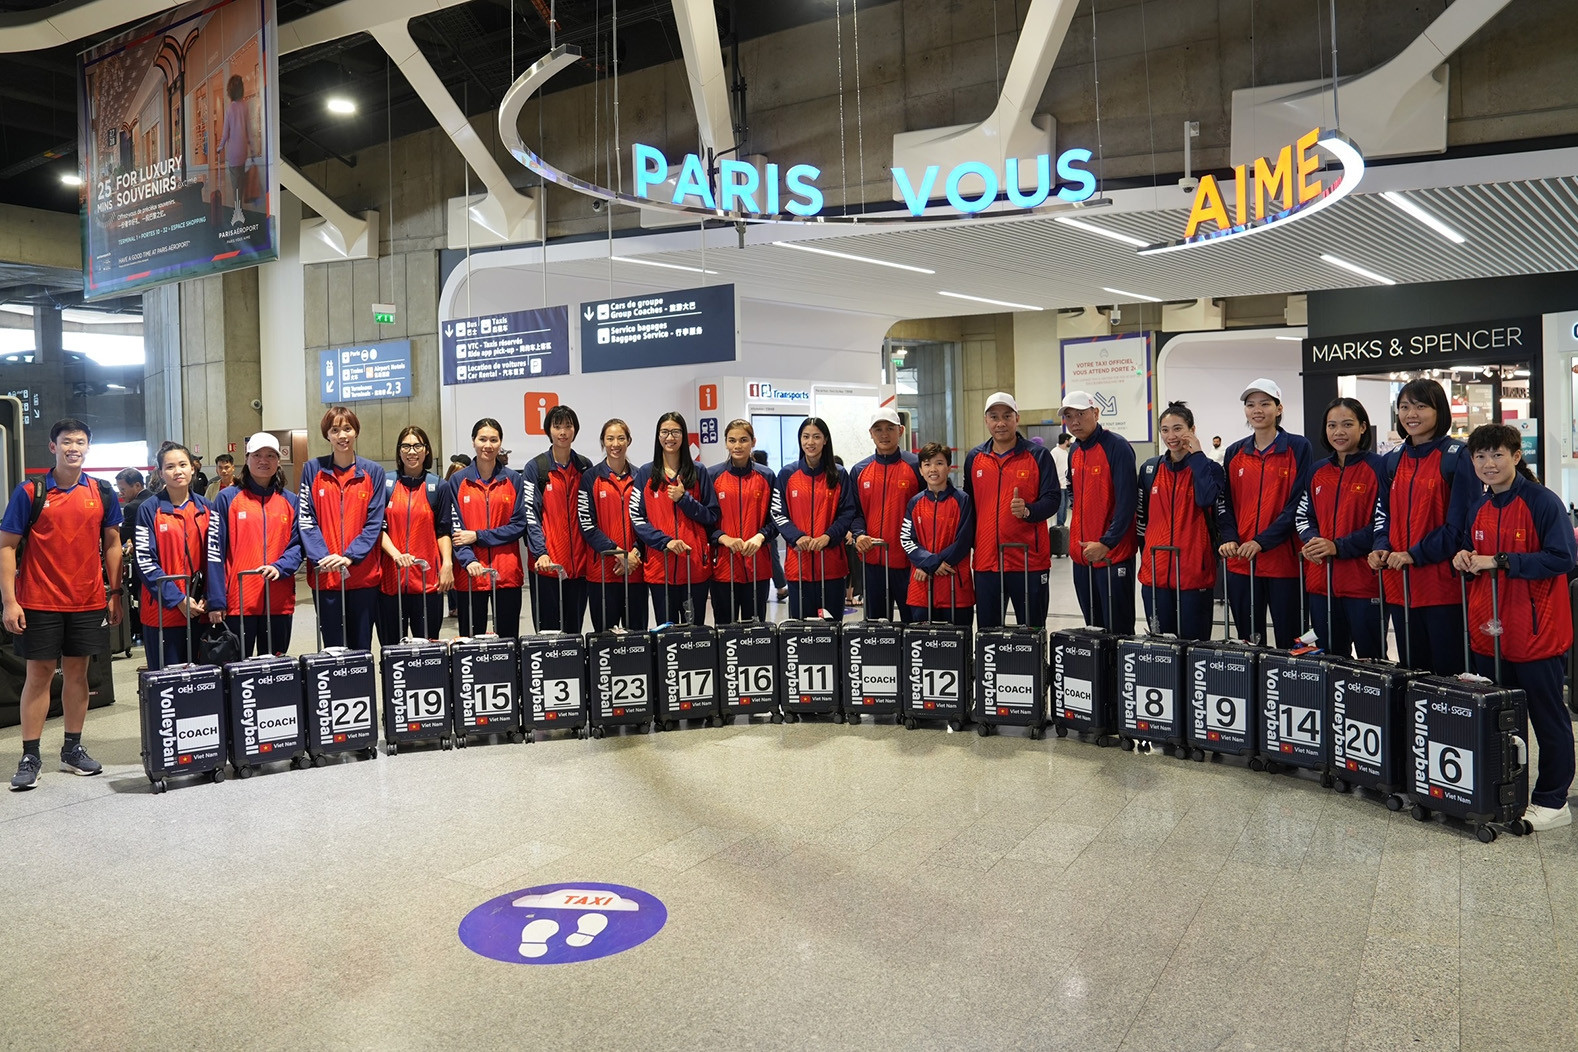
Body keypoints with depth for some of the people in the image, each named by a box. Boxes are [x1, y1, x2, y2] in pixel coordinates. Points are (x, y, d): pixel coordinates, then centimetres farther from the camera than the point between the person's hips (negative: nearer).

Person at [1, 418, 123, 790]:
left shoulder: (102, 493, 4)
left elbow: (112, 544, 10)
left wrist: (115, 594, 5)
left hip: (88, 601, 3)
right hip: (39, 602, -2)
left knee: (77, 672, 10)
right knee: (39, 673, 2)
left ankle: (73, 749, 20)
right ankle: (30, 756, 9)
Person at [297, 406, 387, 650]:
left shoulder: (373, 472, 4)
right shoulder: (313, 470, 5)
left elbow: (374, 523, 0)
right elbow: (306, 519, 0)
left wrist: (350, 556, -14)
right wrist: (323, 557, -15)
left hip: (364, 574, 0)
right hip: (324, 575, 0)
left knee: (362, 647, 6)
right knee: (333, 647, 5)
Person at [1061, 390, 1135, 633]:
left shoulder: (1117, 447, -12)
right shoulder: (1074, 452, 12)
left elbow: (1127, 501, -18)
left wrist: (1106, 543, -23)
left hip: (1113, 555, -7)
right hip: (1081, 554, 7)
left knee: (1117, 630, -2)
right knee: (1093, 628, 14)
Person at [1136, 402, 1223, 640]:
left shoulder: (1209, 467, 2)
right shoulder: (1150, 469, 10)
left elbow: (1207, 498, -19)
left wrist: (1197, 455, -12)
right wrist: (1145, 552, 12)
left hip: (1194, 570, -3)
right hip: (1155, 570, 3)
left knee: (1193, 641, 3)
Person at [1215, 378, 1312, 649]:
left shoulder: (1297, 447, -1)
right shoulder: (1235, 453, 11)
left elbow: (1299, 503, -8)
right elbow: (1225, 503, 11)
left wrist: (1262, 541, -16)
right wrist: (1229, 539, -7)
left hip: (1284, 558, -4)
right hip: (1240, 561, 4)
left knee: (1289, 642, 2)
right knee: (1248, 641, 10)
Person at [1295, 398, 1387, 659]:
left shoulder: (1377, 467, -5)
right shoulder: (1318, 471, 13)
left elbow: (1383, 523, -11)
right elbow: (1302, 515, 16)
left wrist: (1338, 546, -18)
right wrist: (1311, 540, -5)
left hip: (1364, 581, -5)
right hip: (1321, 580, 5)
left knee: (1370, 660, 3)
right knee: (1328, 659, 14)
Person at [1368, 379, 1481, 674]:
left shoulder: (1457, 457, -6)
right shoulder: (1393, 461, 13)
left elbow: (1462, 523, -12)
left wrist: (1415, 554, -16)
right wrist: (1381, 548, -1)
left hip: (1444, 585, -6)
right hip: (1400, 586, 6)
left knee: (1448, 672, 0)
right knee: (1412, 672, 14)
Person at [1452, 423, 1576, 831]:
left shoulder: (1543, 502, -11)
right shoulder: (1476, 508, 10)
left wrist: (1499, 561, -22)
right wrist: (1464, 558, -2)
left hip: (1537, 632, -6)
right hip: (1488, 632, 7)